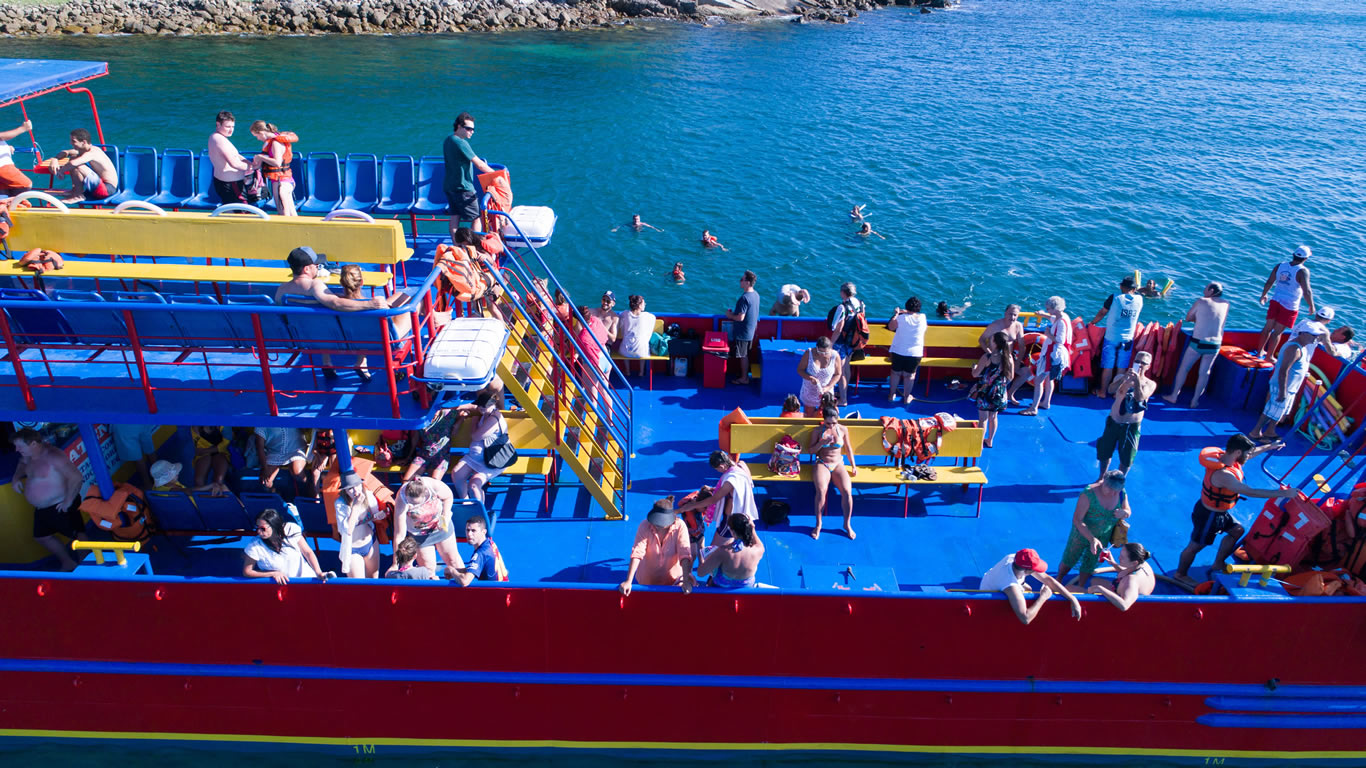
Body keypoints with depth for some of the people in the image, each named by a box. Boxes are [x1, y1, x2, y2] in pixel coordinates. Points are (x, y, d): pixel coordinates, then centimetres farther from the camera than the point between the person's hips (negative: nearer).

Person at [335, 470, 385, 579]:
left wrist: (378, 516, -23)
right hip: (352, 549, -4)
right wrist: (356, 506, -35)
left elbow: (376, 518, 2)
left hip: (371, 543, 4)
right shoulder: (340, 504, -24)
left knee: (374, 580, 19)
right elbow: (347, 530, -33)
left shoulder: (368, 495, -14)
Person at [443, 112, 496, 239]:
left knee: (455, 216, 10)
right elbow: (479, 164, -19)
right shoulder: (460, 143, -19)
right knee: (476, 218, 0)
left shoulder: (448, 140, 11)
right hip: (463, 188, -9)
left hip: (449, 185, 9)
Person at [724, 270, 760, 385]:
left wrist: (730, 315, -9)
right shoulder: (755, 294, 3)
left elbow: (740, 317, -27)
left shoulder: (744, 298, -27)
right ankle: (745, 375, 30)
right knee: (745, 355, 20)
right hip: (751, 331, 9)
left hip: (742, 333, -9)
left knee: (743, 356, 5)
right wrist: (734, 313, 13)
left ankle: (744, 378, 15)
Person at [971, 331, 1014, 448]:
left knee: (983, 418, 5)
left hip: (985, 391, -4)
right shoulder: (1009, 358, -6)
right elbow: (1011, 377, 2)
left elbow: (975, 374, -15)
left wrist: (974, 367, 6)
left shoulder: (987, 357, -20)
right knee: (993, 417, 19)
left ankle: (980, 443, 11)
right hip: (1000, 393, 4)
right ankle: (989, 441, 32)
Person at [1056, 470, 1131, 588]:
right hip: (1082, 533, -4)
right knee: (1069, 560, 15)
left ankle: (1081, 587, 47)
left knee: (1090, 565, 22)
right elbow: (1077, 520, -33)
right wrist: (1092, 539, -42)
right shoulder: (1089, 493, -33)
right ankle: (1058, 581, 43)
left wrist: (1123, 513, -26)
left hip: (1103, 537, 4)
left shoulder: (1122, 494, -17)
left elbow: (1128, 511, 1)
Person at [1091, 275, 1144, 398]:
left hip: (1111, 338, -2)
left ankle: (1103, 391, 16)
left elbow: (1102, 312, 0)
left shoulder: (1114, 298, -11)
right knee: (1121, 368, 11)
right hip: (1127, 339, 2)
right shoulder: (1139, 300, -2)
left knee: (1107, 367, 6)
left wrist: (1093, 322, 16)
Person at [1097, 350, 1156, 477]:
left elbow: (1140, 397, -24)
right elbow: (1110, 390, -22)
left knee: (1126, 457, 6)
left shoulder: (1150, 384, -6)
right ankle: (1101, 478, 34)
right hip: (1113, 422, 2)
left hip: (1131, 426, -2)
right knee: (1104, 451, 13)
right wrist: (1124, 378, -36)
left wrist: (1137, 380, -36)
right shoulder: (1122, 377, -3)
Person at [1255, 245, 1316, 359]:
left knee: (1268, 327, 16)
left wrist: (1263, 295, 21)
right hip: (1289, 306, -5)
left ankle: (1260, 351, 26)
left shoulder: (1280, 266, -1)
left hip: (1275, 301, 5)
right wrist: (1311, 306, -9)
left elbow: (1268, 283, 5)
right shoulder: (1302, 271, -17)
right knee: (1278, 331, 3)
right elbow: (1306, 291, -22)